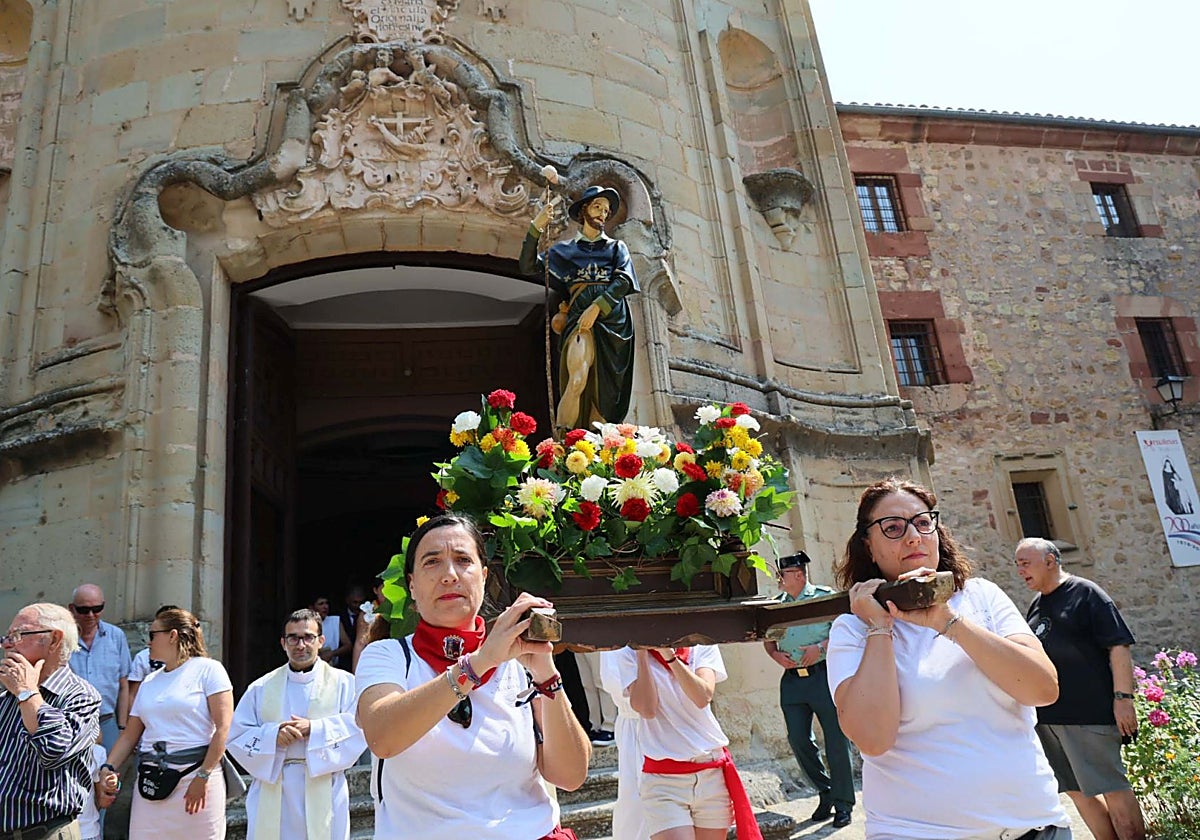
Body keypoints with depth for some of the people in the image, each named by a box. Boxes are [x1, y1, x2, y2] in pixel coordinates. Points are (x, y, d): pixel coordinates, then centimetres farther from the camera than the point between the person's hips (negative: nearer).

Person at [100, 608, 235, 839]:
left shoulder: (208, 669, -3)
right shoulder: (149, 682, 16)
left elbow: (223, 728, -10)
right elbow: (130, 735, 17)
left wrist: (203, 777, -14)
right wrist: (110, 768, 0)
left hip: (196, 776, -5)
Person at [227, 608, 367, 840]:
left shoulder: (343, 682, 3)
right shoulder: (261, 688, 11)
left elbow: (360, 728, -7)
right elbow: (235, 736, 5)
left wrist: (315, 730, -17)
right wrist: (273, 736, -12)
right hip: (273, 797, 2)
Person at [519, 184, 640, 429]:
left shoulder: (616, 247, 23)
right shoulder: (565, 250, 23)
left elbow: (623, 280, 5)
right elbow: (528, 267, 12)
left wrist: (597, 307, -12)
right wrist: (536, 228, 1)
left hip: (612, 319, 1)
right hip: (580, 315, -1)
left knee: (602, 393, -9)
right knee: (577, 382, -25)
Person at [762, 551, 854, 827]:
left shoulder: (825, 596, -4)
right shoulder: (777, 604, 11)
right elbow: (768, 638, 19)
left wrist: (821, 647, -17)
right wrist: (775, 654, 0)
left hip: (823, 676, -5)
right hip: (791, 680, 5)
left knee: (835, 740, 0)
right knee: (798, 740, 6)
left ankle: (843, 804, 14)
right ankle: (825, 792, 26)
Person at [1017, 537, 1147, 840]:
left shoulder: (1085, 593, -4)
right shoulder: (1035, 606, 16)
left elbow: (1119, 645, -10)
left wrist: (1123, 697, -17)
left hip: (1088, 712, -7)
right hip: (1046, 716, 7)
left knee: (1112, 789, 0)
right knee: (1077, 792, 12)